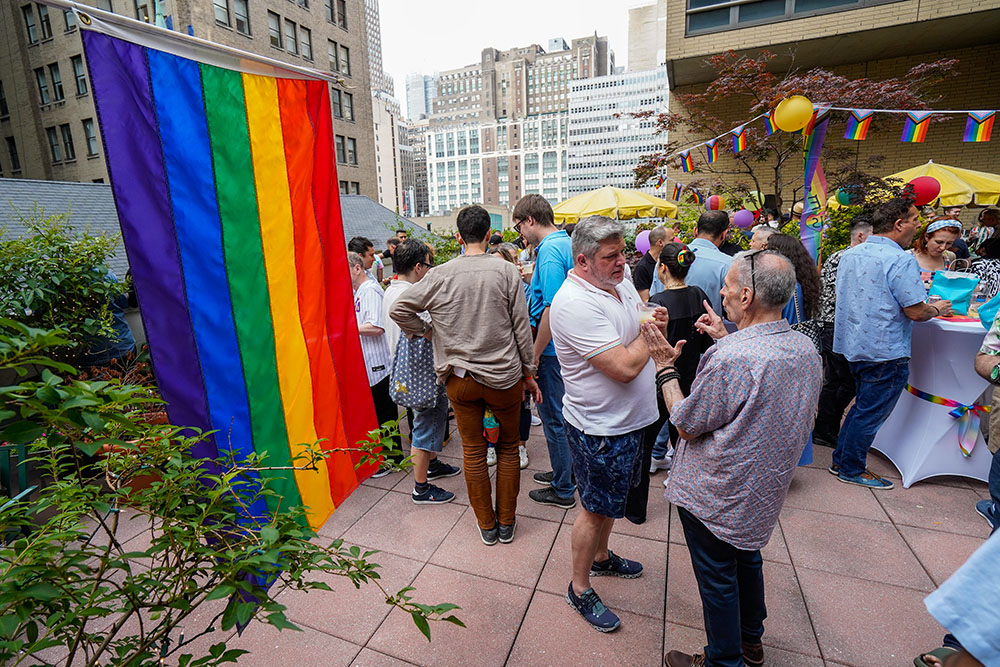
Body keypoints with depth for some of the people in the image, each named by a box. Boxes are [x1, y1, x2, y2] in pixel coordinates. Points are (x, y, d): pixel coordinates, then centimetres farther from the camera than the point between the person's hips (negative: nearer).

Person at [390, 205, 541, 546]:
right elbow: (522, 326, -5)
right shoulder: (506, 271, -8)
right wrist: (529, 373, 4)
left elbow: (399, 309, -5)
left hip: (459, 377, 1)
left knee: (473, 452, 14)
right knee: (508, 448, 17)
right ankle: (506, 523, 30)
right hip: (504, 376, -1)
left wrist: (427, 331, 9)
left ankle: (487, 526, 29)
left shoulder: (440, 275, -5)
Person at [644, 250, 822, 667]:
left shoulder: (728, 359, -33)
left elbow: (686, 425, -21)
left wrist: (665, 368, -12)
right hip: (766, 488, 8)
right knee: (747, 561, 29)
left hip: (715, 495, -8)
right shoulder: (806, 350, -5)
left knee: (717, 578, 13)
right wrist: (727, 340, 8)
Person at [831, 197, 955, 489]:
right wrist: (938, 309, 3)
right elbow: (916, 312, -17)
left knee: (863, 406, 22)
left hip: (853, 345, 8)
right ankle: (851, 469, 19)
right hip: (884, 352, -8)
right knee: (871, 413, 6)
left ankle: (841, 460, 30)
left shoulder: (850, 254, 5)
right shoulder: (901, 261, -18)